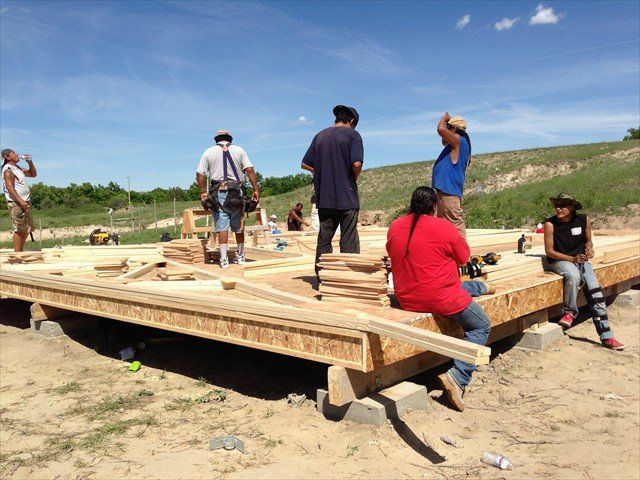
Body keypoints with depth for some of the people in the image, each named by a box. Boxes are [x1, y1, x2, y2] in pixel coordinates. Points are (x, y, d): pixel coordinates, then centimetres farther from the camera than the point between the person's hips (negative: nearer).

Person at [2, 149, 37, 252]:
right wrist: (20, 200, -30)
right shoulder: (8, 170, -9)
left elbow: (33, 174, 26)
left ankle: (21, 251, 20)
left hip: (24, 203, 10)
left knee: (27, 229, 13)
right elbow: (9, 187, -20)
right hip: (16, 203, -10)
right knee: (19, 230, -12)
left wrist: (30, 162, 10)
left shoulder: (17, 168, 18)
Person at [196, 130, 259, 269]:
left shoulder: (208, 152, 9)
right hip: (236, 193, 1)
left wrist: (203, 191, 7)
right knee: (238, 227, 10)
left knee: (222, 226, -1)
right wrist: (256, 190, -3)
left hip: (218, 193, 0)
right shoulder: (239, 150, 9)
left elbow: (199, 174, 1)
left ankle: (224, 259, -5)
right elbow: (250, 170, -1)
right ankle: (240, 256, 19)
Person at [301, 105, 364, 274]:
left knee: (323, 238, 11)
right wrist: (355, 178, 2)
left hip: (323, 197, 5)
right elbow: (356, 164, -16)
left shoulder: (320, 136, 12)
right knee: (349, 241, 0)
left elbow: (305, 164, 12)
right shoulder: (352, 134, -3)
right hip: (347, 197, -5)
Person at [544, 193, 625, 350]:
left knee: (596, 294, -9)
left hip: (581, 259, 3)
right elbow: (549, 250, -9)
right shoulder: (550, 224, -12)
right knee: (574, 276, -37)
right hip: (560, 260, -3)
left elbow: (588, 240, 14)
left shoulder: (583, 220, -2)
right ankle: (570, 312, -11)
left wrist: (589, 249, -9)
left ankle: (607, 337, -2)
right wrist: (572, 259, -17)